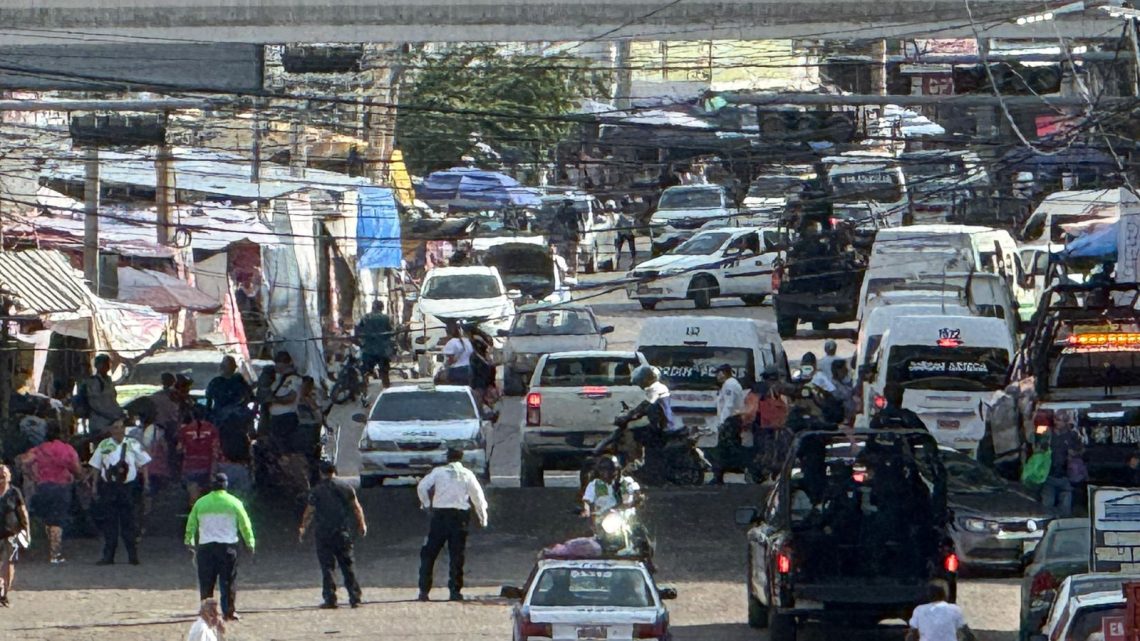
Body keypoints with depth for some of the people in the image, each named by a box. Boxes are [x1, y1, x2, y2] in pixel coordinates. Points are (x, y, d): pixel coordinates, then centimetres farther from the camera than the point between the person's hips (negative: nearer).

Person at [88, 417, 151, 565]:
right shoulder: (104, 446, 7)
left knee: (130, 521, 1)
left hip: (129, 487, -1)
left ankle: (133, 555, 6)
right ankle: (108, 556, 6)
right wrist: (95, 485, 4)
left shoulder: (133, 445, 5)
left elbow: (143, 464, 10)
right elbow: (96, 467, 10)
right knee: (109, 522, 3)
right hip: (109, 486, 1)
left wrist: (146, 482, 3)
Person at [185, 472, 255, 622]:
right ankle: (230, 611, 5)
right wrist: (250, 542, 13)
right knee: (228, 581, 6)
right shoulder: (234, 503, 0)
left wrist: (189, 542, 25)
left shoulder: (200, 503, 5)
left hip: (205, 547, 1)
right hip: (228, 546, -1)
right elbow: (245, 524, 3)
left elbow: (191, 524, 12)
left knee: (206, 582, 5)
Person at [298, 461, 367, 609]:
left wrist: (303, 528, 14)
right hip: (343, 533, 2)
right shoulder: (346, 487, 4)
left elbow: (309, 512, 0)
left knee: (327, 566, 1)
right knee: (348, 566, 7)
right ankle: (355, 598, 4)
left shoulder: (316, 491, -4)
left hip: (324, 534, -2)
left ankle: (330, 599, -4)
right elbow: (357, 508, 10)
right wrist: (362, 524, 23)